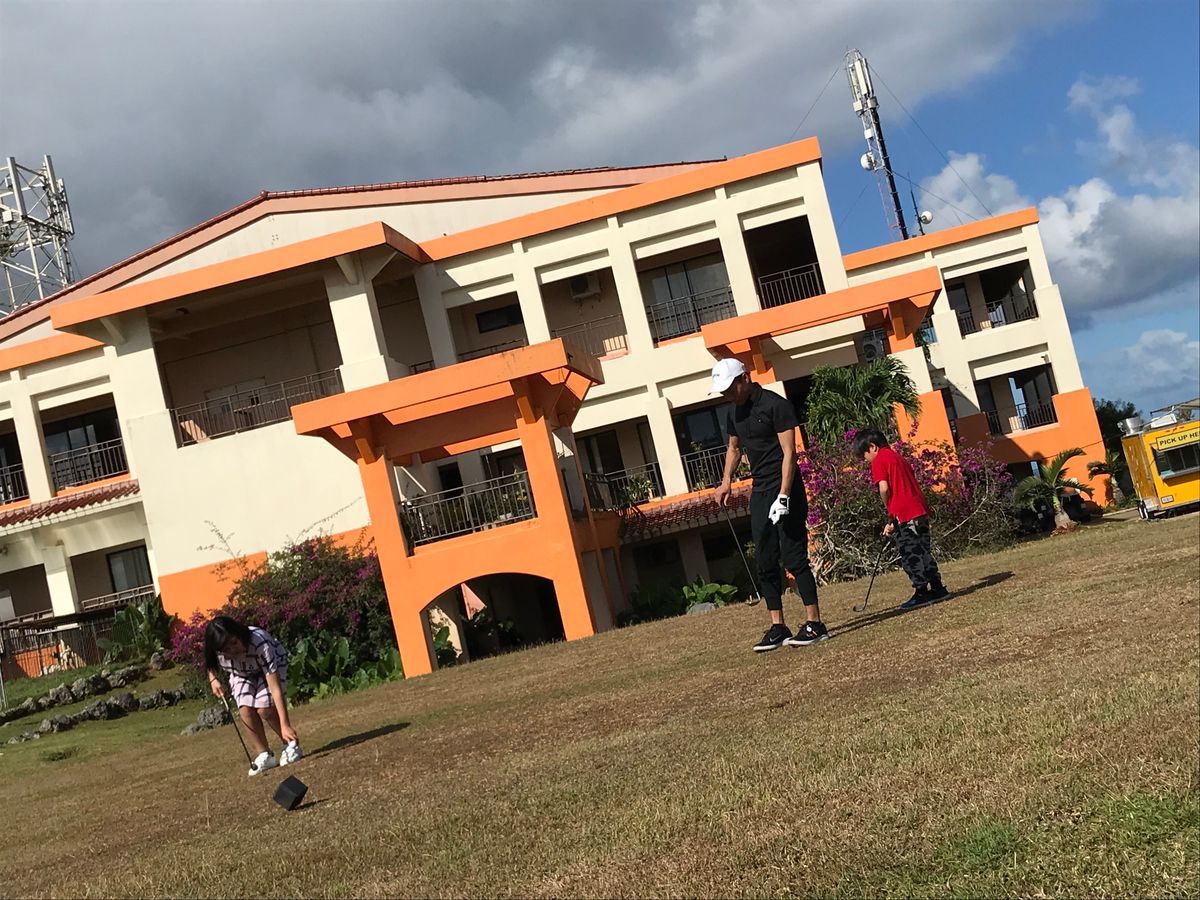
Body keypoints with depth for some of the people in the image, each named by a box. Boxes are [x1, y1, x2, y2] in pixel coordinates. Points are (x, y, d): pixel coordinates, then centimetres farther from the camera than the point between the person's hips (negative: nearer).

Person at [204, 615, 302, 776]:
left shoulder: (260, 644, -44)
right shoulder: (217, 652, -32)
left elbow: (276, 689, -45)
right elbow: (210, 663, -1)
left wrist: (285, 725, -49)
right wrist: (213, 679, -21)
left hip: (273, 663, -3)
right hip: (241, 673, 4)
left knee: (265, 709, -22)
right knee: (246, 711, -19)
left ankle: (291, 746, 1)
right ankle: (264, 756, -2)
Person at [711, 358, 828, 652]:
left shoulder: (775, 405, -13)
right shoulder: (734, 412, 12)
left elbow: (789, 452, -17)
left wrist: (783, 496, -23)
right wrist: (727, 480, 14)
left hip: (784, 490, -8)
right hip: (759, 493, 8)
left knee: (794, 558, -9)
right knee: (765, 563, 7)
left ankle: (815, 624, -2)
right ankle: (778, 627, 12)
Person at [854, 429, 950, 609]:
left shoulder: (879, 461, -4)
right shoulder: (898, 457, 22)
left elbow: (884, 488, -17)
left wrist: (890, 514, 1)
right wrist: (892, 522, 17)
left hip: (904, 515, -9)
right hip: (920, 510, 9)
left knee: (910, 555, -1)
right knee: (922, 552, 16)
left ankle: (921, 592, 2)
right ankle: (937, 588, 20)